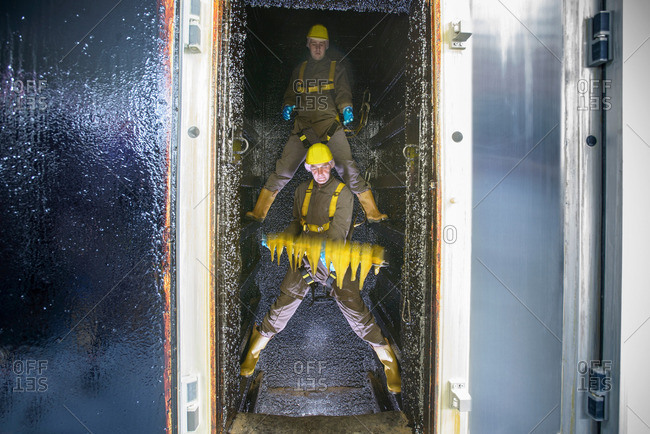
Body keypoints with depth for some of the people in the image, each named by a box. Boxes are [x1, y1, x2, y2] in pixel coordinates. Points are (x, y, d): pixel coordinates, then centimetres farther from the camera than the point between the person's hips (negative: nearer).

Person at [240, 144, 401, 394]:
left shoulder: (342, 192, -6)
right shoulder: (302, 190, 8)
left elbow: (339, 230, -14)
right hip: (305, 257, 3)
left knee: (354, 309, -8)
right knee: (283, 304, 2)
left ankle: (386, 355, 7)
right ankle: (256, 347, 23)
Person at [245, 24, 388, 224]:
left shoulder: (336, 68, 15)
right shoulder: (300, 69, 22)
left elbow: (343, 93, 5)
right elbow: (291, 94, 22)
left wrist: (346, 108, -17)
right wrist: (288, 106, -1)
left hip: (330, 124, -2)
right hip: (303, 125, 2)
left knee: (348, 168, -14)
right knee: (283, 168, -5)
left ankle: (372, 213, -7)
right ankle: (259, 212, 2)